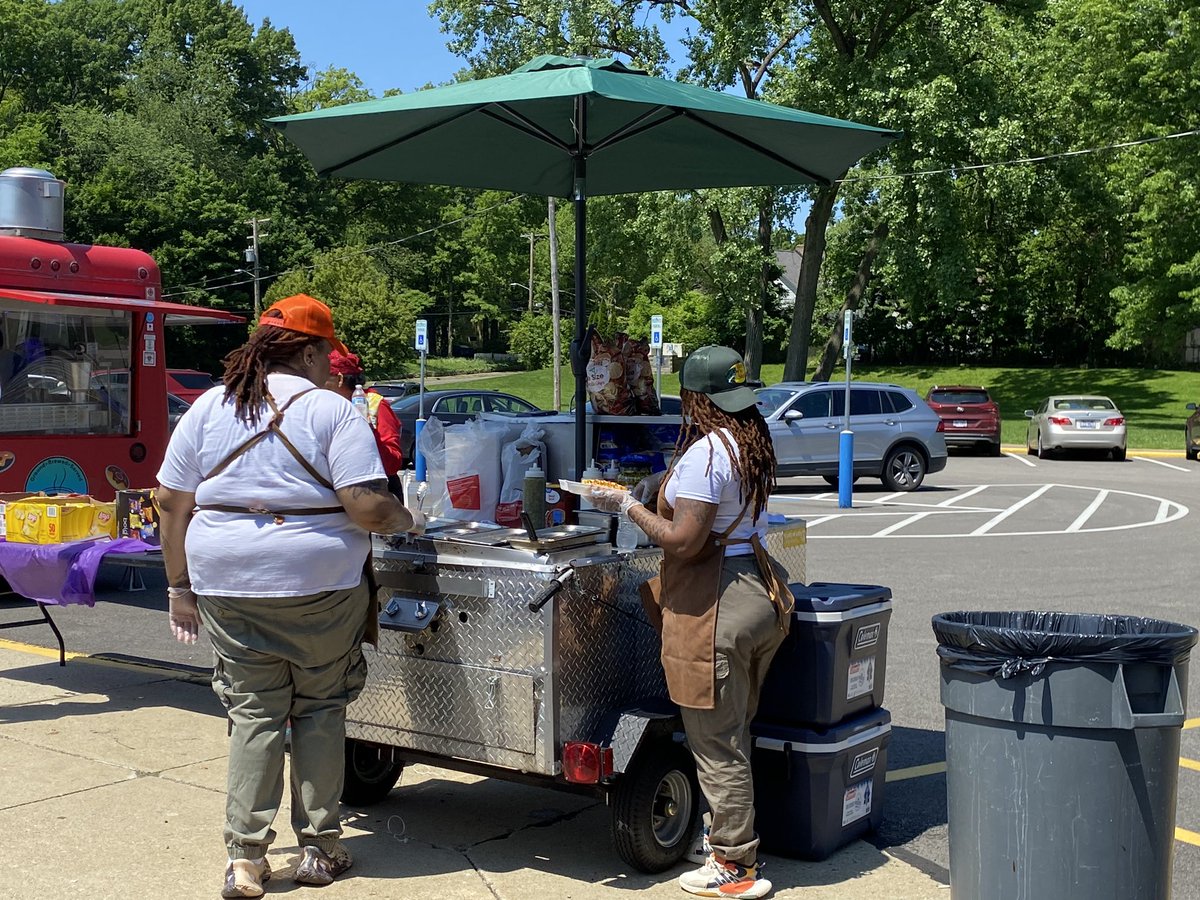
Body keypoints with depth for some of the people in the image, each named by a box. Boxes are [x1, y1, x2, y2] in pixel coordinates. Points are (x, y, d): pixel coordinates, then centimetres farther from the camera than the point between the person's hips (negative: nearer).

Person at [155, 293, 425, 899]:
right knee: (319, 711, 11)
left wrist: (180, 586, 14)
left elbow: (172, 502, 6)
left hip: (226, 587, 3)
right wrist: (408, 521, 6)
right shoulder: (331, 411, -6)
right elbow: (366, 507, -14)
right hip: (318, 586, -3)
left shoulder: (207, 408, 6)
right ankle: (319, 849, 17)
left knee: (253, 714, 10)